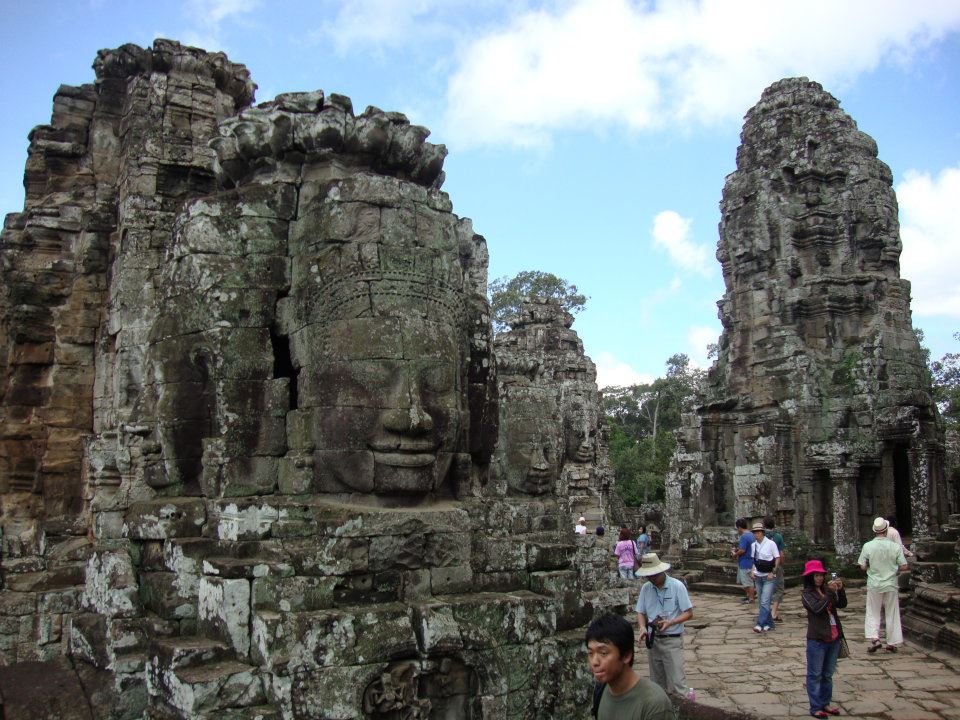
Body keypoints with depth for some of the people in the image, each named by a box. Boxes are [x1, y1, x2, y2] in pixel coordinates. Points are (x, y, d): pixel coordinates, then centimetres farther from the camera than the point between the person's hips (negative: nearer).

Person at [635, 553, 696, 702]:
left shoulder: (677, 586, -9)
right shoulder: (646, 588, 2)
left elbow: (689, 613, -6)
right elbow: (640, 612, 8)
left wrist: (670, 622, -19)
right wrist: (643, 627, -12)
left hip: (672, 641, -4)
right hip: (653, 640, 4)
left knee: (677, 683, -9)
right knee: (656, 682, 13)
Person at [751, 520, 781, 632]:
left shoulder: (770, 543, -9)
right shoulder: (754, 545, 7)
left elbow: (778, 559, -6)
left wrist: (772, 573, -12)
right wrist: (753, 571, 3)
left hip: (769, 577, -6)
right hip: (758, 577, 6)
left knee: (765, 602, -12)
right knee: (762, 602, 9)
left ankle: (760, 624, -15)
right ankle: (769, 623, 20)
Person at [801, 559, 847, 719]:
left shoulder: (827, 590, 7)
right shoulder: (807, 594, -6)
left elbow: (842, 604, -1)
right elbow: (817, 608, -22)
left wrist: (840, 590, -17)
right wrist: (830, 593, -26)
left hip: (833, 638, 5)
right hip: (817, 640, -5)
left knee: (827, 675, 16)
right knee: (815, 675, 3)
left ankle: (825, 704, 28)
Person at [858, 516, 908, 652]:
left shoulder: (867, 546, -10)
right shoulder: (895, 546, -9)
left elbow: (862, 567, -8)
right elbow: (904, 567, -7)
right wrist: (893, 569, 12)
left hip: (874, 585, -1)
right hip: (891, 585, 1)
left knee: (873, 613, 9)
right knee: (892, 615, 12)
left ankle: (874, 639, -6)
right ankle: (891, 643, 17)